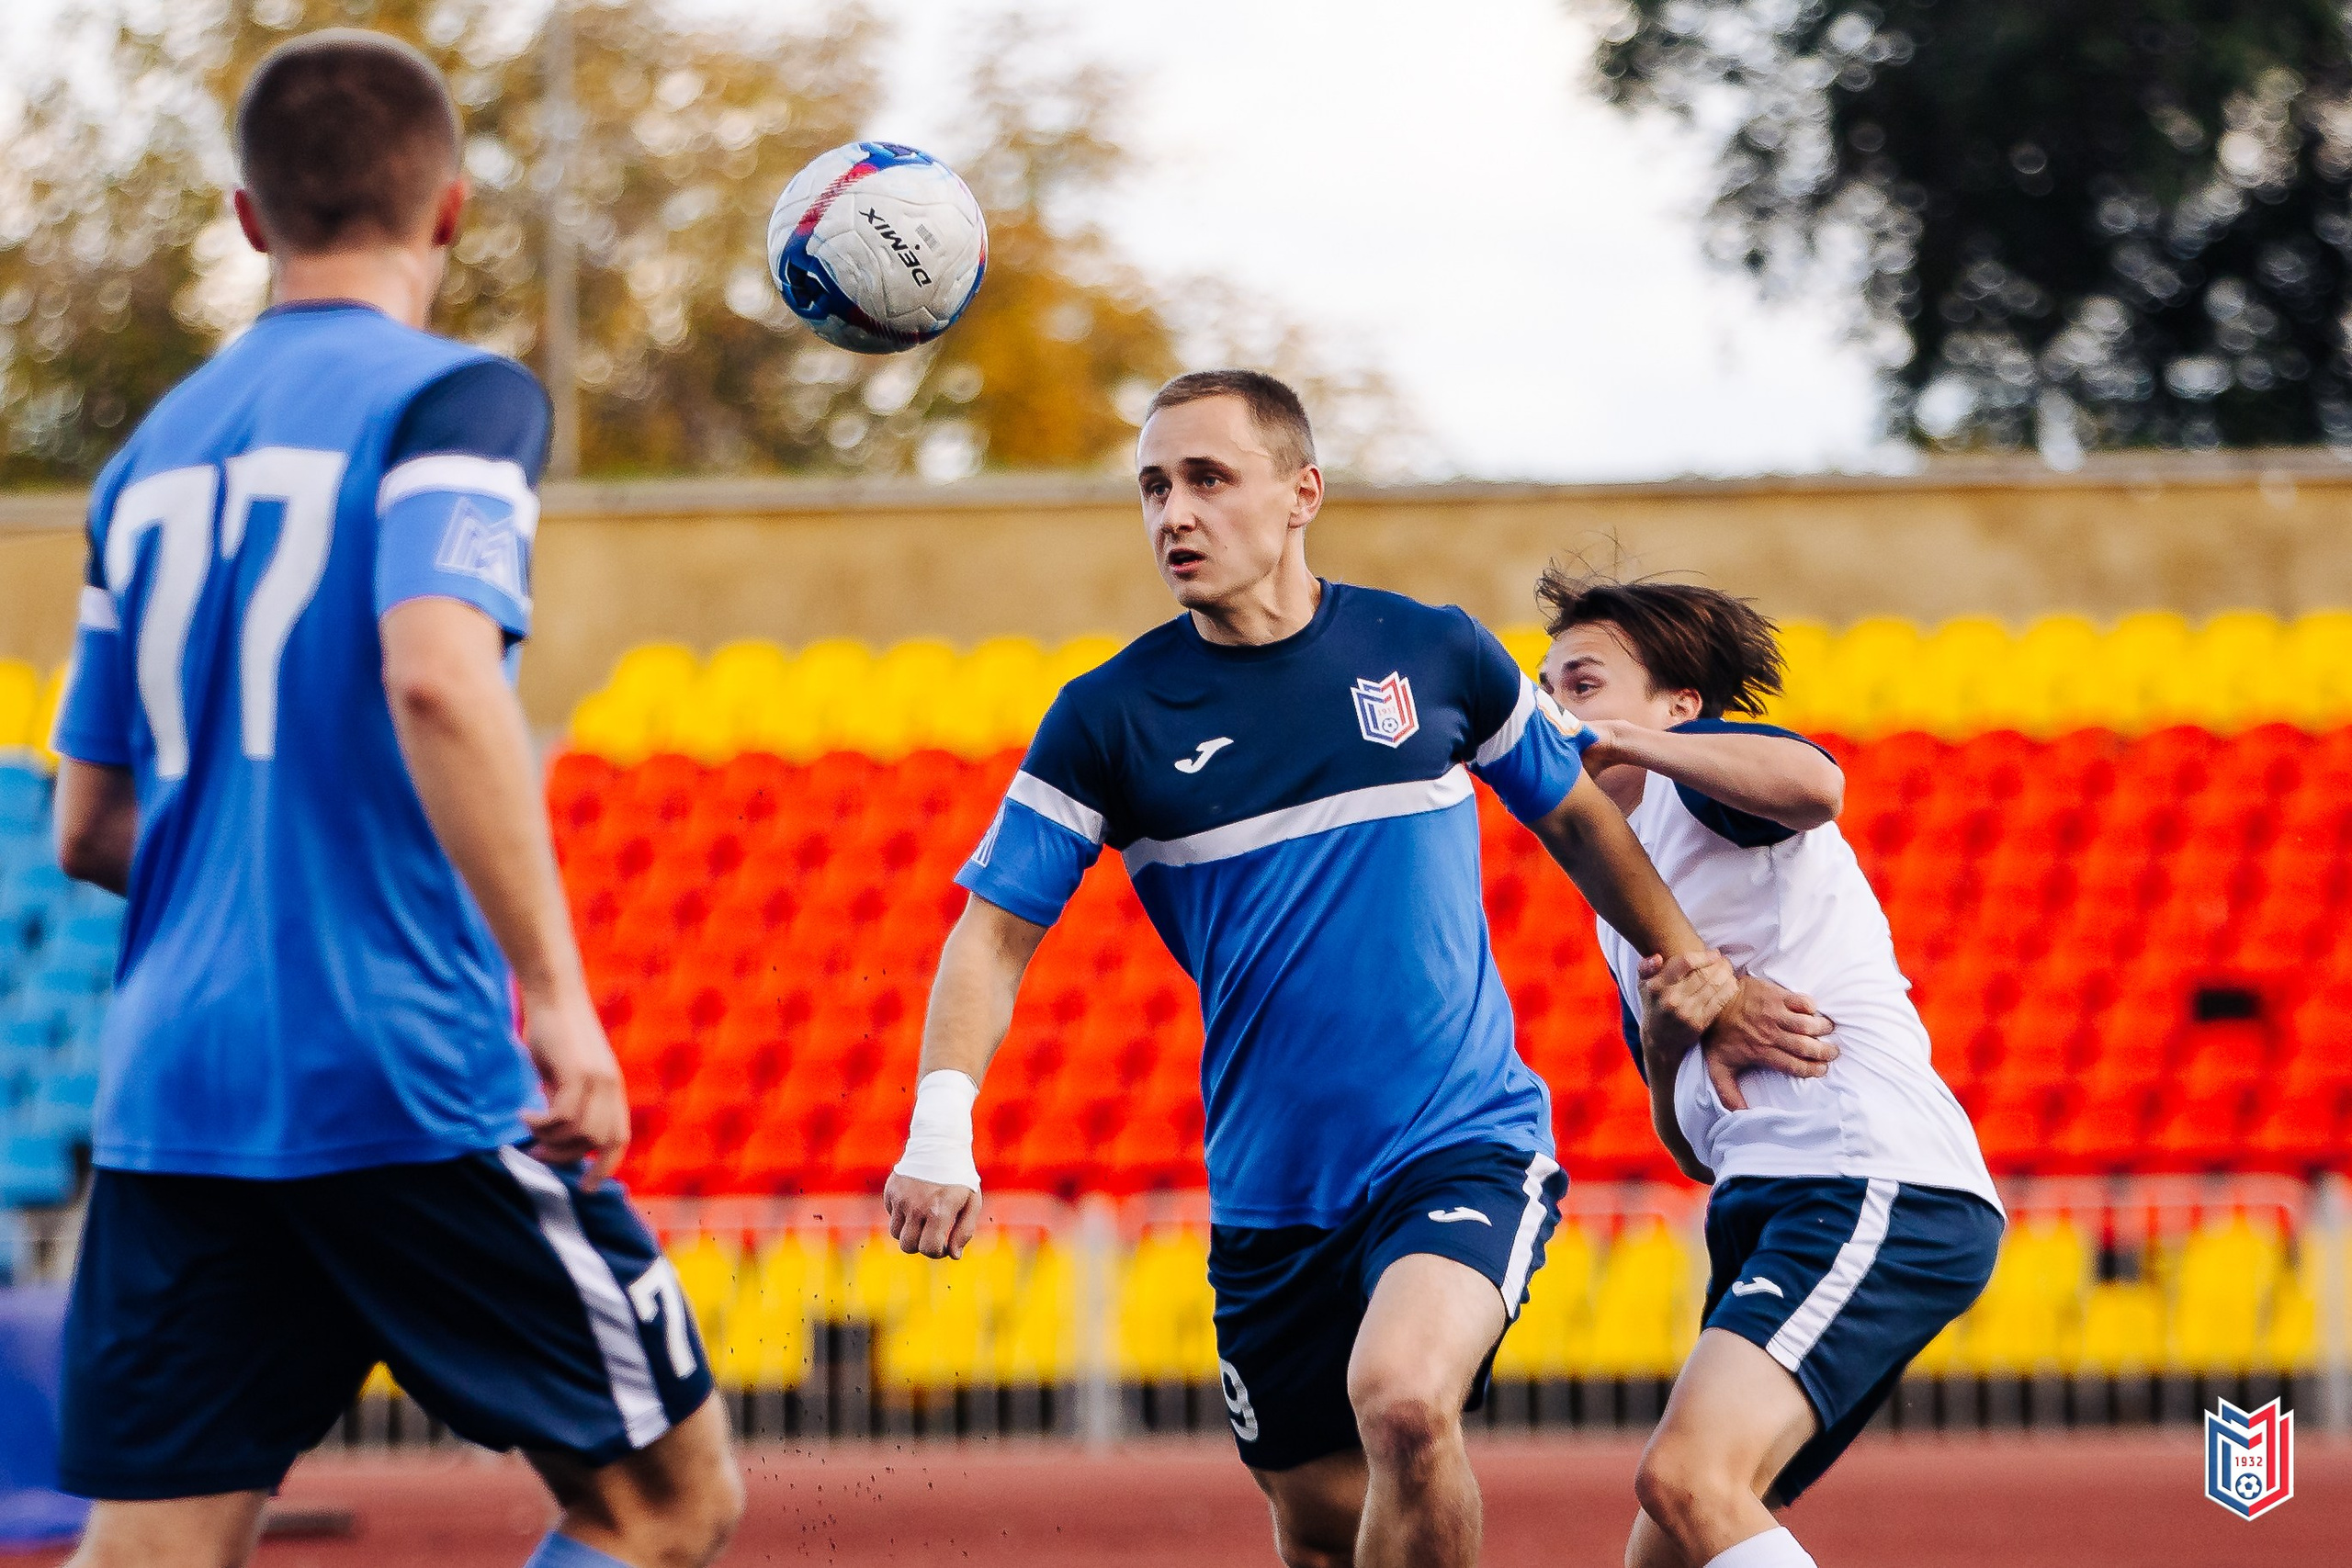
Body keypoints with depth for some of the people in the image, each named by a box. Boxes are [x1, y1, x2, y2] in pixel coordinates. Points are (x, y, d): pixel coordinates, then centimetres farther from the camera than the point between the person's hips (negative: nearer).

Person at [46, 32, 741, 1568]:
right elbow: (436, 677, -22)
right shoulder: (452, 397, -4)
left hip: (169, 1096, 6)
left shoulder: (156, 450, 16)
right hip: (403, 1090, -6)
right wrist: (556, 990, -21)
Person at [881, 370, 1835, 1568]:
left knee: (1402, 1398, -30)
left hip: (1466, 1146, -2)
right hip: (1268, 1197, 2)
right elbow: (995, 930, -2)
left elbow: (1574, 813, 18)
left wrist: (1692, 975, 16)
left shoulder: (1433, 654, 1)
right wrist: (940, 1128, -17)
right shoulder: (1108, 717, -1)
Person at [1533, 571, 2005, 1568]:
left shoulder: (1698, 776, 3)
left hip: (1875, 1179, -10)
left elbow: (1814, 783, -24)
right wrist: (1664, 1037, 6)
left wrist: (1624, 739, -13)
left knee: (1687, 1476, -28)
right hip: (1764, 1207, 10)